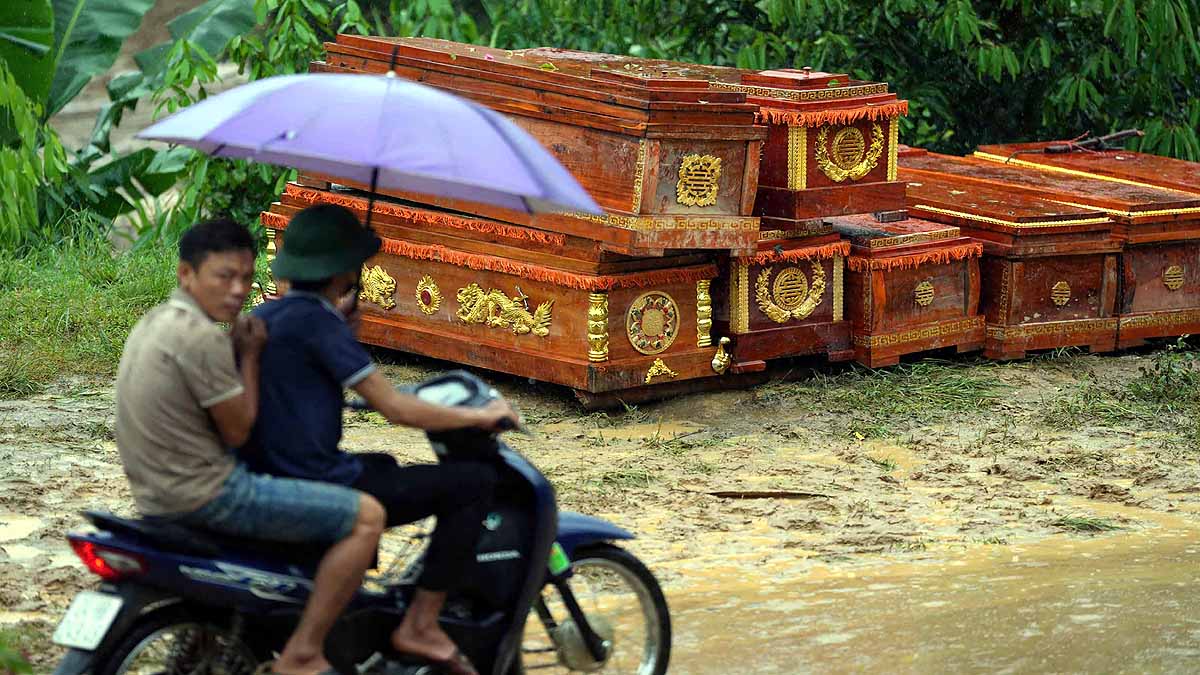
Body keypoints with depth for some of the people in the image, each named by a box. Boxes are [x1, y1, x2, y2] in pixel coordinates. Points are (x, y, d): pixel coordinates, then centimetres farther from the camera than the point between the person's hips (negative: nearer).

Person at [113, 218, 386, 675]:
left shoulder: (155, 323, 11)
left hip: (157, 493, 10)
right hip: (204, 495, -10)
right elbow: (238, 431, -13)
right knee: (367, 517, -8)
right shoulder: (203, 337, -20)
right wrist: (250, 355, -3)